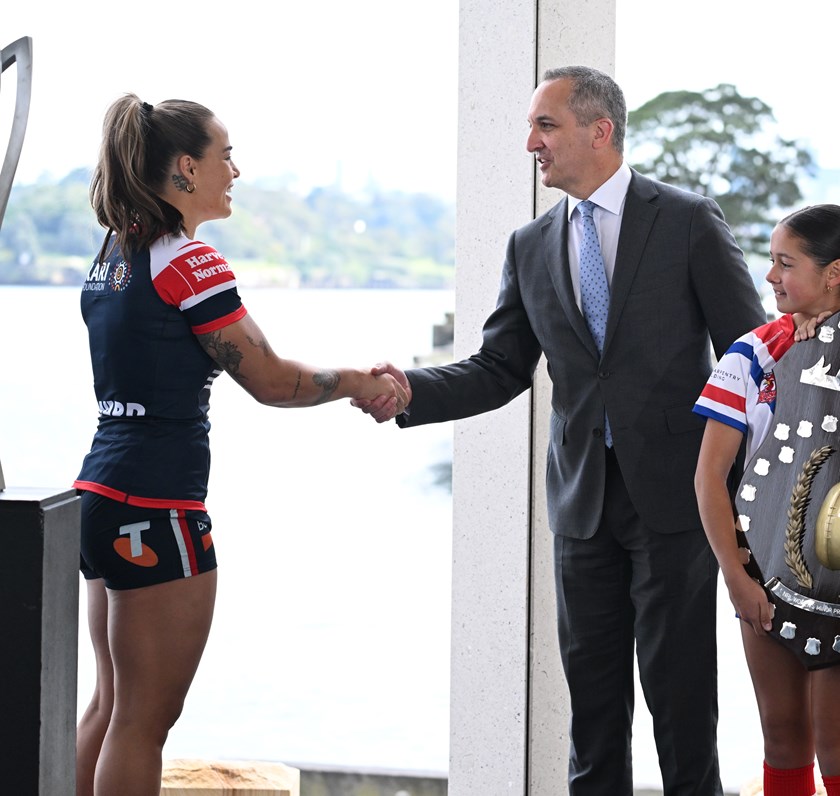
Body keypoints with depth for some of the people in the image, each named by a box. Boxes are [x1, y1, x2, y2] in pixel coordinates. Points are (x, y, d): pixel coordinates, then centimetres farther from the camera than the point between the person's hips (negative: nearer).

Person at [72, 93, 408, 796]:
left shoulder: (113, 257, 13)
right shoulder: (189, 262, -13)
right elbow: (270, 380, -11)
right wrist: (356, 381, 4)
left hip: (100, 495, 9)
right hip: (157, 507, -9)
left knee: (113, 706, 15)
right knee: (144, 718, -3)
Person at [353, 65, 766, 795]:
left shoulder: (690, 222, -4)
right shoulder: (532, 248, 8)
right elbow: (498, 371, 8)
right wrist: (409, 392, -10)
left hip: (675, 494, -4)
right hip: (585, 500, 4)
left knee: (680, 693, -1)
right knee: (592, 694, 10)